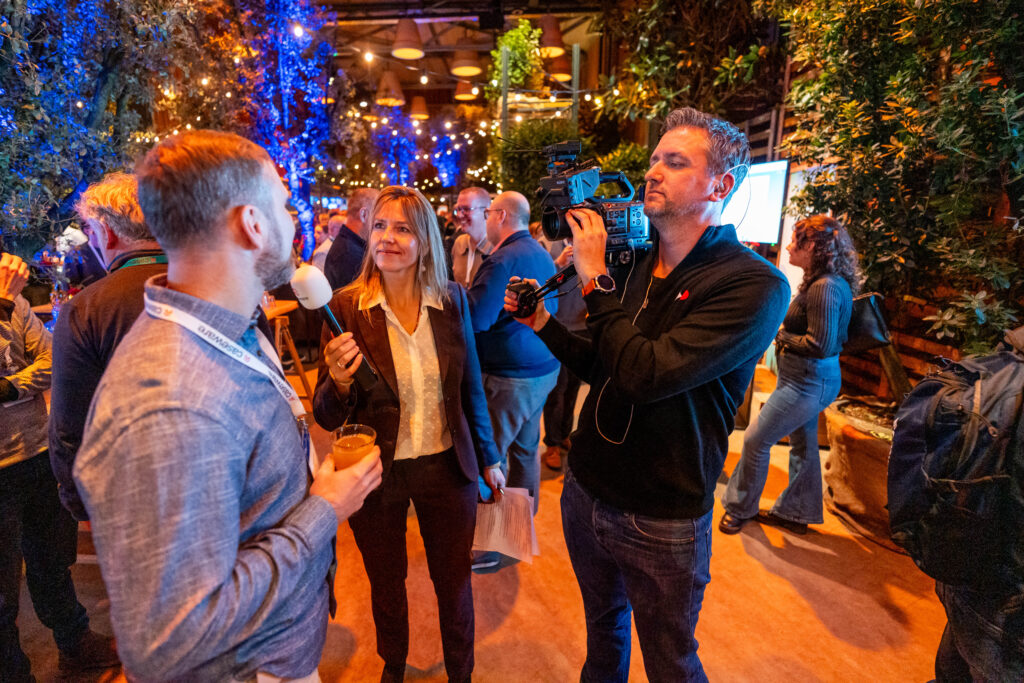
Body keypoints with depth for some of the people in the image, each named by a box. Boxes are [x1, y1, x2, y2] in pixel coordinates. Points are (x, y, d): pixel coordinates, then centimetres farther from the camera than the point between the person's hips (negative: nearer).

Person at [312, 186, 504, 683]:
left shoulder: (452, 300, -6)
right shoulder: (346, 307, -13)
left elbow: (470, 386, 4)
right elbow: (326, 417, -10)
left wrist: (488, 457, 9)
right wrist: (340, 383, -32)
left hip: (448, 467, 1)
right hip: (377, 473, -1)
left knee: (454, 581, 18)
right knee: (386, 584, 22)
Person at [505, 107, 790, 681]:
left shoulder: (755, 284, -19)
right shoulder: (641, 267, 3)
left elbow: (645, 374, -31)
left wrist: (595, 278, -22)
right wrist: (543, 324, 0)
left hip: (662, 523, -6)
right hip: (586, 491, 6)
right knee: (602, 627, 29)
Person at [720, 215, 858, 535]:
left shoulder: (825, 288, -24)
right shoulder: (822, 282, 8)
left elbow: (820, 345, -26)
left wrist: (781, 335, -15)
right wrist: (783, 330, -1)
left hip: (808, 382, -10)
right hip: (808, 379, 10)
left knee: (755, 440, 0)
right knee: (803, 444, 19)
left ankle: (740, 509, 18)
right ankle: (795, 513, 35)